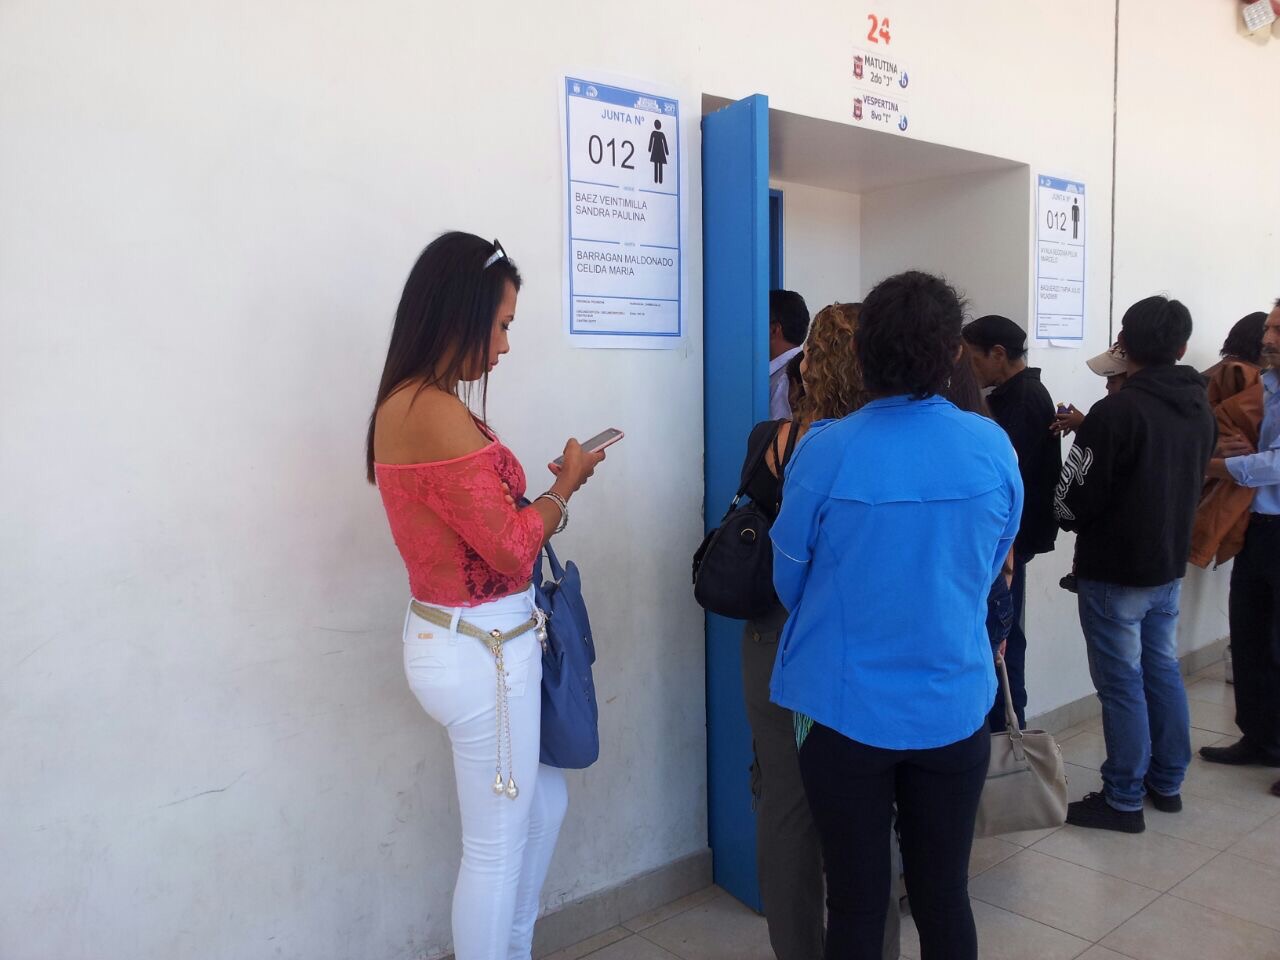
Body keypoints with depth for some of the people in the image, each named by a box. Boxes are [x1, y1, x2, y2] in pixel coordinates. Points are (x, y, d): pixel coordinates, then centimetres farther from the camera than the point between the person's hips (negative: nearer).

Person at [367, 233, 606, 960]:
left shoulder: (405, 403, 9)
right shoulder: (435, 411, -22)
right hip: (481, 650, -10)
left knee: (545, 801, 25)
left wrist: (544, 490, 6)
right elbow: (510, 546, -19)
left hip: (463, 639, 10)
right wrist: (566, 485, -5)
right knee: (496, 843, 9)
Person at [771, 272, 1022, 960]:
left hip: (846, 708, -2)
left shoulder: (824, 452, -16)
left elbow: (789, 582, -2)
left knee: (856, 904, 12)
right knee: (944, 897, 17)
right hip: (955, 707, 3)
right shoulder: (993, 449, -8)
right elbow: (990, 572, 7)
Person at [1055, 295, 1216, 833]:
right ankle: (1167, 783, 30)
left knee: (1121, 683, 1)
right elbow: (1192, 484, 15)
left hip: (1114, 572, -7)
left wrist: (1078, 524, 5)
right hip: (1169, 565, 8)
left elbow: (1073, 498, -16)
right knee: (1162, 671, 18)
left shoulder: (1116, 411, -21)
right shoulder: (1201, 411, 4)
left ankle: (1124, 800, 11)